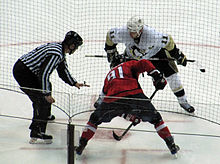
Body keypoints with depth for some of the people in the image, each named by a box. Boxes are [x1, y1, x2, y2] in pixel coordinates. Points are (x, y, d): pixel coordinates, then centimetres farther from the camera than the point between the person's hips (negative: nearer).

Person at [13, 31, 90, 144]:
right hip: (23, 71, -11)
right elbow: (44, 74, -25)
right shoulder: (56, 54, -23)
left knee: (46, 87, 29)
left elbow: (62, 70, 22)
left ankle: (45, 115, 51)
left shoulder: (59, 49, 10)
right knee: (42, 99, -12)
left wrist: (74, 83, 16)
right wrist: (46, 94, -19)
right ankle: (36, 134, -15)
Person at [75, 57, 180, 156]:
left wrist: (127, 115, 38)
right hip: (134, 94, -2)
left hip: (113, 99, 2)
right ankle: (171, 145, 18)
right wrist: (157, 76, 4)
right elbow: (144, 64, 4)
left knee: (95, 118, 26)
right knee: (155, 118, 19)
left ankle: (81, 145, 22)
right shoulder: (130, 64, 27)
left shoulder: (109, 75, 37)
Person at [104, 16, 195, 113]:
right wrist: (111, 52, -3)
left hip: (154, 53, -2)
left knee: (171, 73, -9)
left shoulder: (152, 35, -43)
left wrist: (178, 55, -16)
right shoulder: (122, 33, -35)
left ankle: (183, 101, 7)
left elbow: (168, 41, -26)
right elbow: (110, 35, -13)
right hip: (131, 55, 2)